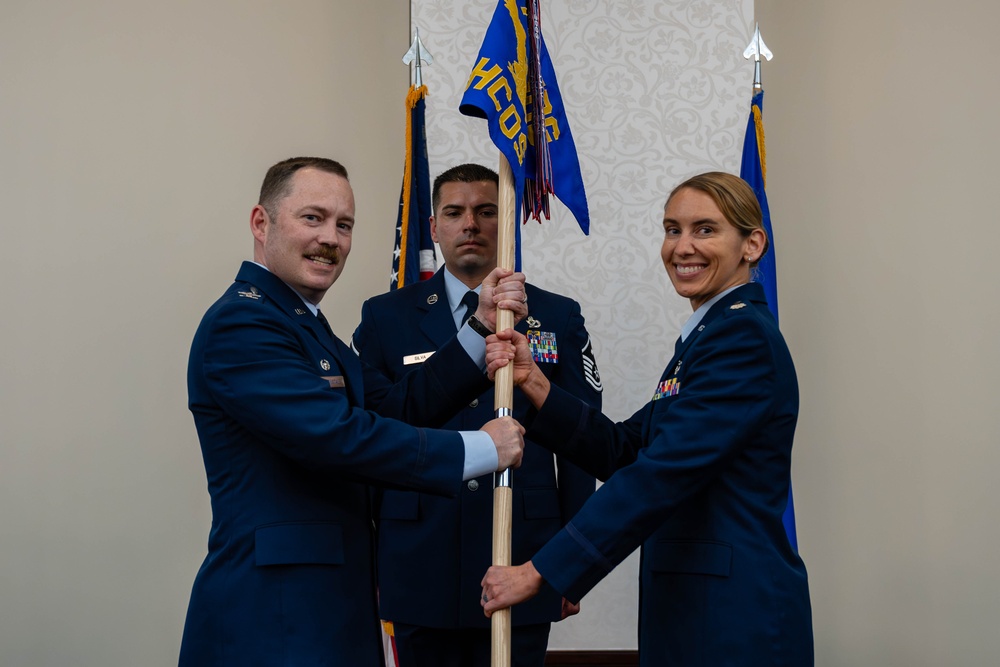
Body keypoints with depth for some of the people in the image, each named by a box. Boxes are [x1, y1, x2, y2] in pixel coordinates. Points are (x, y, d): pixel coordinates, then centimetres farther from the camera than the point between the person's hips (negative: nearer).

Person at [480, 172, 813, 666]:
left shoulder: (743, 336, -16)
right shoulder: (706, 335, 15)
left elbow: (661, 474, -23)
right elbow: (621, 450, 9)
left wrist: (538, 571, -22)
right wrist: (533, 382, -2)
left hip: (737, 615, -9)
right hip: (694, 604, 9)